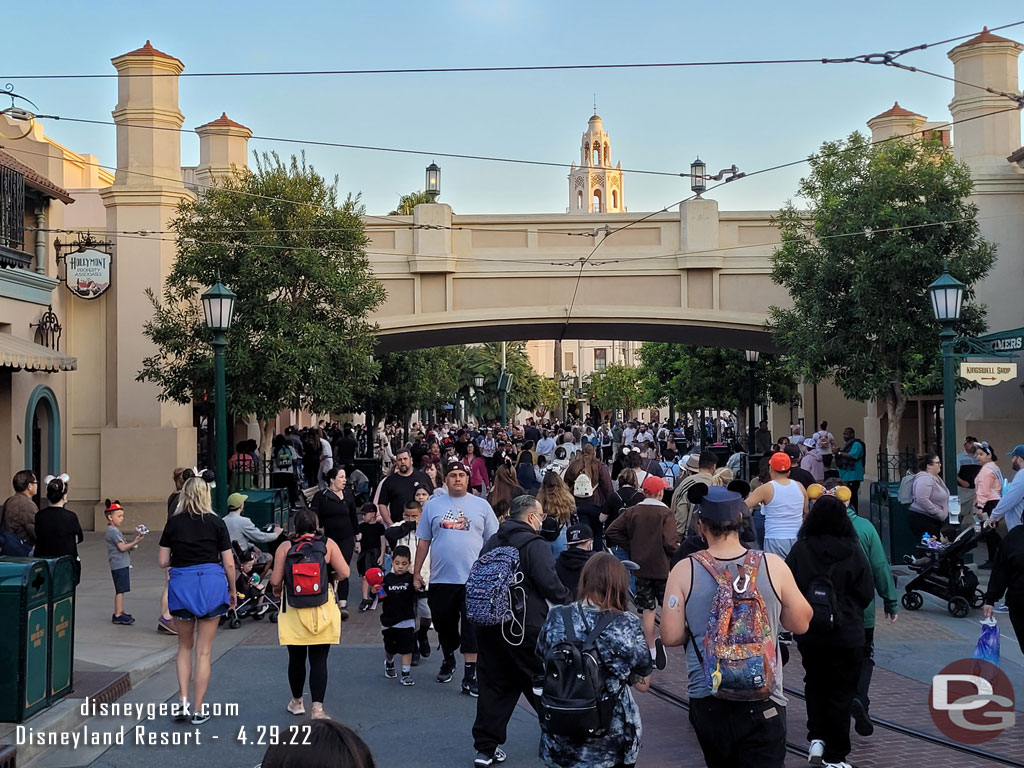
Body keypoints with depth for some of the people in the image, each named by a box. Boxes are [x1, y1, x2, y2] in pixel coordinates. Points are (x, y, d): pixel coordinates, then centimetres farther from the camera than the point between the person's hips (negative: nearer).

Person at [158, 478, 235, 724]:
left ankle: (183, 702, 9)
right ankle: (198, 710, 11)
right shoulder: (216, 523, -2)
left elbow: (163, 561, 1)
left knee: (185, 646, 19)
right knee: (204, 651, 7)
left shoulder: (174, 523, 0)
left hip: (182, 584, 1)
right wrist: (232, 591, 13)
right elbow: (229, 563, -1)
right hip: (212, 584, -1)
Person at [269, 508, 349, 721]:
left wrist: (277, 590, 17)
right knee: (319, 660, 2)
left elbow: (275, 580, -5)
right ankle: (317, 707, -5)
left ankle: (297, 701, 30)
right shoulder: (328, 545, -2)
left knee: (296, 658, 15)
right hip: (322, 612, -1)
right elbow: (344, 573, -4)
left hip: (293, 612, 1)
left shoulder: (285, 547, -2)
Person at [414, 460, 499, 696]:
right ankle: (448, 659, 39)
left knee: (471, 629, -3)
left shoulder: (481, 505, 4)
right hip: (441, 578, 2)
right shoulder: (433, 505, 6)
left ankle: (470, 677, 0)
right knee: (444, 624, 13)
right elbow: (423, 541, 9)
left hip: (473, 578, -2)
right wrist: (416, 572, 6)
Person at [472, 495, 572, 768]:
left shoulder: (491, 542, 12)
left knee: (493, 685, 9)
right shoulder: (535, 545, -12)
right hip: (526, 627, -6)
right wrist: (570, 603, -3)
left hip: (490, 624, 6)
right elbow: (549, 584, -19)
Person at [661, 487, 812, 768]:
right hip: (762, 700, -1)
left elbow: (670, 636, -6)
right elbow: (800, 624, 4)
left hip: (707, 700, 1)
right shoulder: (773, 565, -7)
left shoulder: (684, 571, -8)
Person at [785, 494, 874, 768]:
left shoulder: (800, 550, -8)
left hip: (808, 633, 2)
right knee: (841, 693, 8)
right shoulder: (852, 552, -11)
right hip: (847, 634, -2)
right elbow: (867, 593, -3)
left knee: (814, 685, 23)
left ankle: (817, 737, 11)